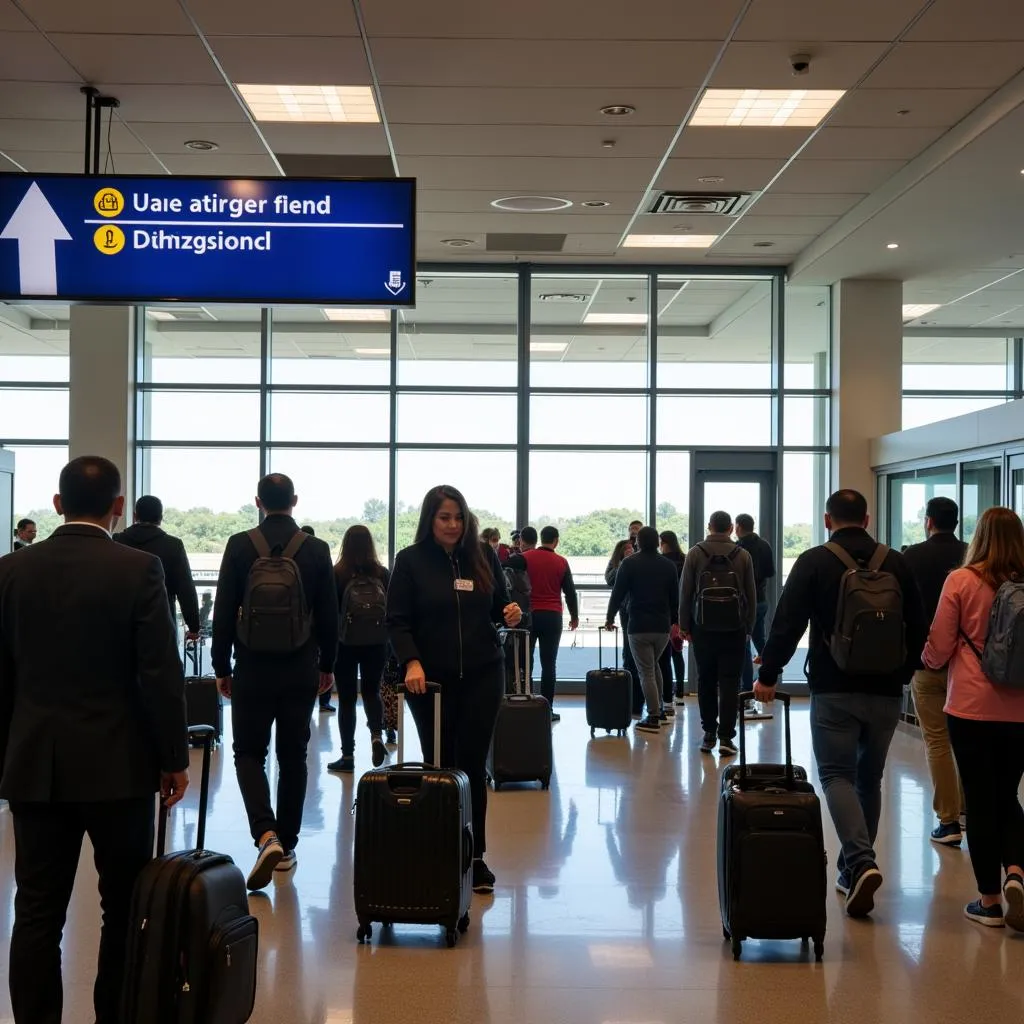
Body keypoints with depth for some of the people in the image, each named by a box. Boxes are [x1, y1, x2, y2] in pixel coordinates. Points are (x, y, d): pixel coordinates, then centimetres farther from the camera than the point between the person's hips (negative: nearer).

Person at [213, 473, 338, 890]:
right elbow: (329, 616, 2)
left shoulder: (239, 546, -6)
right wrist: (327, 665, 15)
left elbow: (223, 613, -5)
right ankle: (286, 846, 17)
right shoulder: (317, 550, -3)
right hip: (301, 671, 1)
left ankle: (266, 835, -13)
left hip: (252, 669, -1)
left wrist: (222, 667, 5)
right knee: (293, 757, 12)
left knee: (249, 753, 8)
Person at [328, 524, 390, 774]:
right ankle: (376, 735, -4)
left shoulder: (337, 575, -10)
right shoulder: (382, 574, -3)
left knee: (347, 698, 8)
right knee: (371, 691, 20)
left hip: (345, 644, -2)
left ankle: (347, 756, 11)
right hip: (376, 644, 2)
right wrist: (388, 639, 14)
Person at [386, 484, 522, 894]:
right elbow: (397, 621, -5)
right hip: (431, 678, -2)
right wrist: (411, 662, -20)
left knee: (473, 765, 2)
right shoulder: (410, 561, -2)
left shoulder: (483, 557, 6)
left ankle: (475, 857, 8)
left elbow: (499, 605, 16)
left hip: (482, 676, 2)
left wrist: (510, 614, -7)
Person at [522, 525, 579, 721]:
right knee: (549, 664, 2)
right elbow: (570, 592, 7)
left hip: (528, 615, 0)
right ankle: (547, 709, 1)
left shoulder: (525, 557, -1)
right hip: (552, 617, 0)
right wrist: (574, 616, 20)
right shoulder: (561, 562, 0)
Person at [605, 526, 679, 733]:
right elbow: (675, 597, 9)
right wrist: (674, 622, 18)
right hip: (663, 626, 4)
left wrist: (610, 617, 8)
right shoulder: (668, 565, 6)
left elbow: (618, 593, -5)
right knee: (654, 666, 23)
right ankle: (658, 710, 22)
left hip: (639, 627, -4)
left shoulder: (630, 564, -5)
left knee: (646, 671, -2)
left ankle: (653, 718, -4)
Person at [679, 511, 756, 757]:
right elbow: (751, 596, 3)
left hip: (703, 628, 0)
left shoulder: (695, 553, -1)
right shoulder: (742, 555, 1)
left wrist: (684, 626, 7)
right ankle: (726, 737, -4)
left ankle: (709, 734, 13)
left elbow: (685, 592, 0)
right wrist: (748, 628, 11)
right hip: (734, 629, 0)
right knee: (730, 684, 1)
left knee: (706, 681, 10)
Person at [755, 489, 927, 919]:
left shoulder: (813, 562, -5)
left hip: (834, 689, -3)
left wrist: (768, 676, -1)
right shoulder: (896, 564, 5)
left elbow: (787, 624, -9)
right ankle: (855, 868, 21)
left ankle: (860, 862, -20)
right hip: (886, 691, 3)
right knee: (869, 779, 15)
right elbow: (918, 629, 9)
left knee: (837, 774, 0)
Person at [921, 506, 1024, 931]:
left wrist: (925, 658, 17)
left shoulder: (961, 581, -10)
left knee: (980, 800, 7)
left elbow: (938, 650, -5)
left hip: (972, 708, -3)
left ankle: (989, 899, 12)